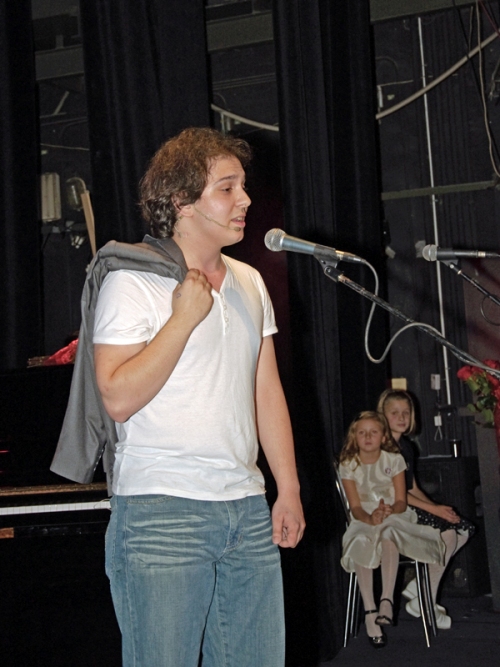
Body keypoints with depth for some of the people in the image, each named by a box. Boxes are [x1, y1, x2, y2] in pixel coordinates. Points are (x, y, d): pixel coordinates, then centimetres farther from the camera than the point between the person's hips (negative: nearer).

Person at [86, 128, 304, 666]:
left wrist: (289, 489, 11)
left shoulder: (249, 282, 14)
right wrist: (184, 318, -13)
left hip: (247, 510, 6)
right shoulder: (132, 280, -5)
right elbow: (118, 398, -14)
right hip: (159, 511, -6)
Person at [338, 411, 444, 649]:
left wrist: (390, 510, -27)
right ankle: (369, 611, -35)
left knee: (388, 534, -36)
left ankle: (387, 599, -44)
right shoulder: (348, 466, 1)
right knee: (361, 543, -33)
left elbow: (401, 502, -3)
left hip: (394, 516, -1)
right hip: (363, 520, 1)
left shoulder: (394, 460, 2)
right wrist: (370, 518, -29)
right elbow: (355, 507, -6)